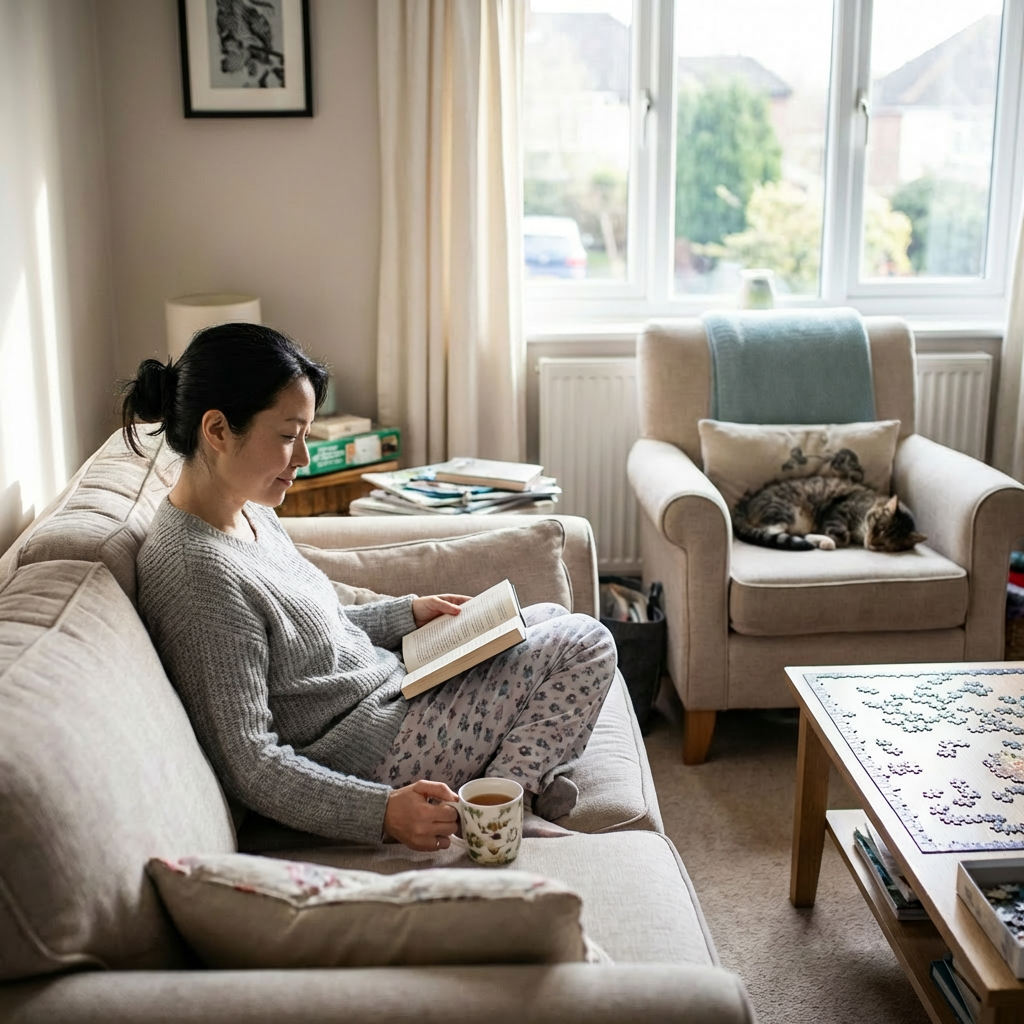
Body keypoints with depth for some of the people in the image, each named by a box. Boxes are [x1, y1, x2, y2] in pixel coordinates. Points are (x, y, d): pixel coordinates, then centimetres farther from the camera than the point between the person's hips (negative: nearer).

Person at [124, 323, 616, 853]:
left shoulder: (247, 510, 3)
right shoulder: (199, 572, -28)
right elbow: (248, 763, -27)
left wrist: (407, 613, 11)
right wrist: (383, 811, -35)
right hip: (375, 753, -10)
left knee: (550, 617, 20)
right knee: (586, 644, -3)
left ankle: (506, 789, 1)